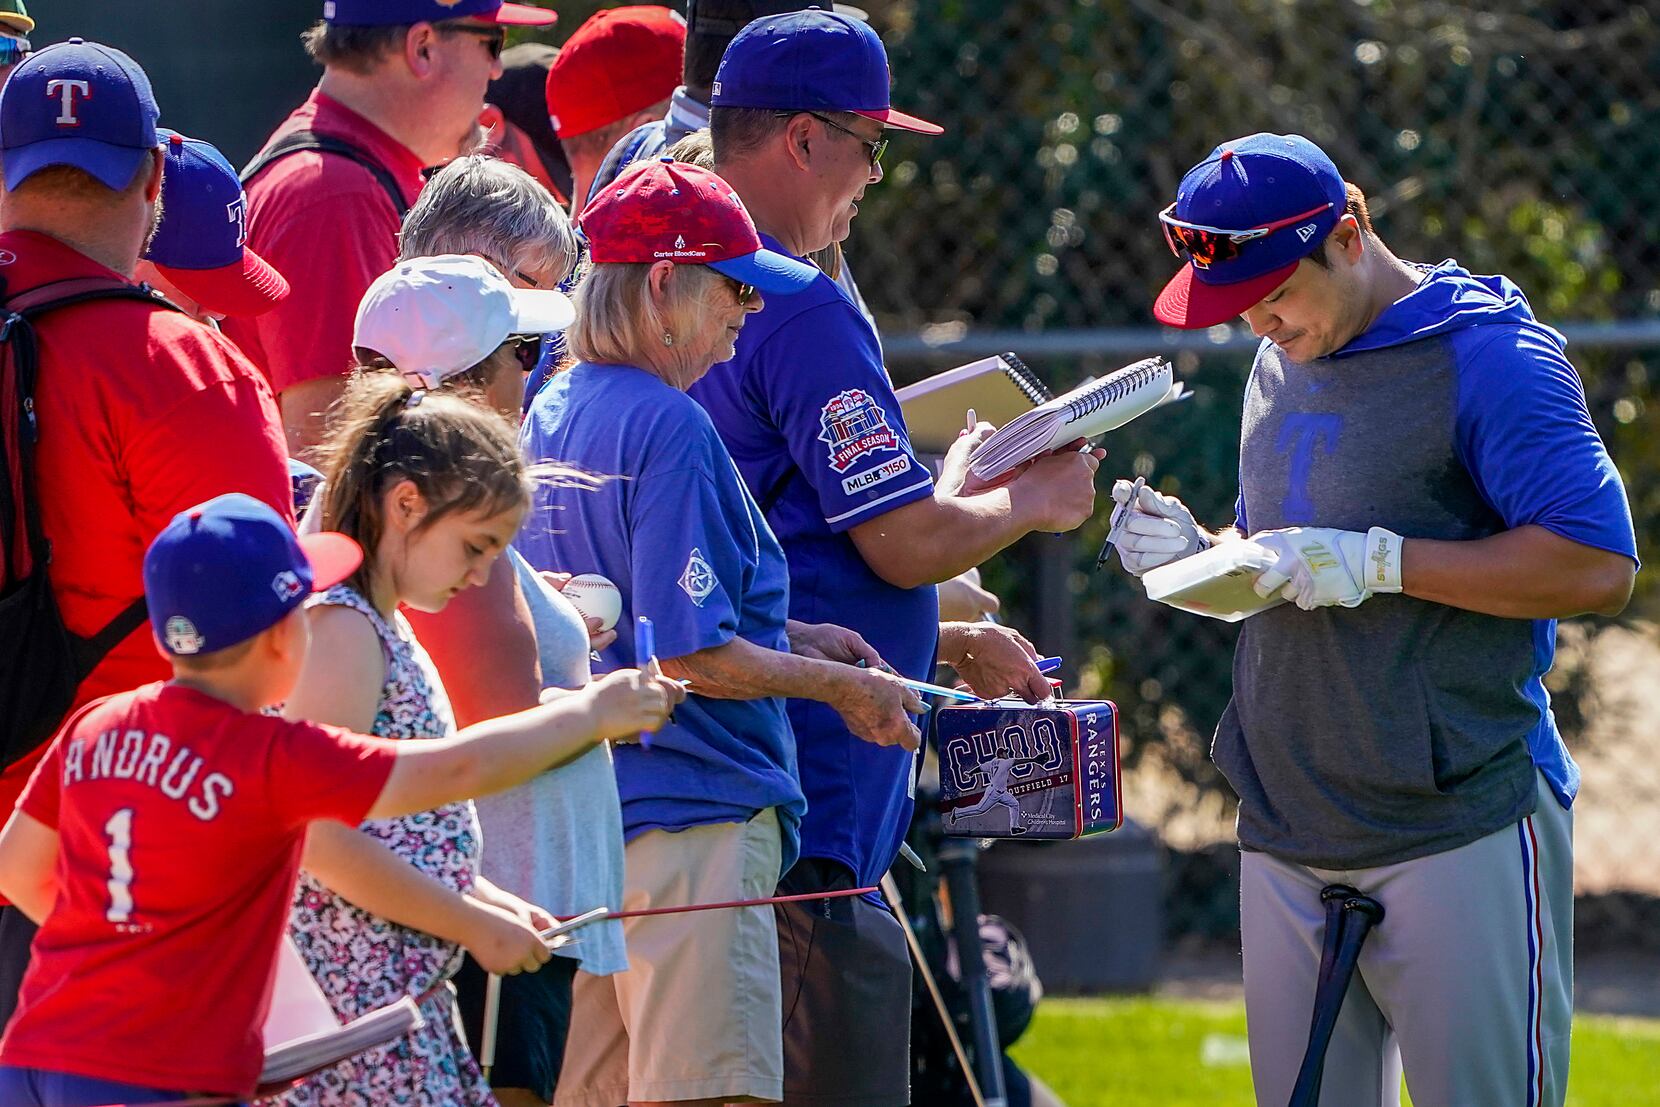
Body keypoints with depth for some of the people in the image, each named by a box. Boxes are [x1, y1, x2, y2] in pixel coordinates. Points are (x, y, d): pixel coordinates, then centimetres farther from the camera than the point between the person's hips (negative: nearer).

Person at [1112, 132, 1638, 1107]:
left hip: (1461, 832, -7)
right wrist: (1195, 553, 5)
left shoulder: (1489, 357, -9)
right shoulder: (1280, 367, 16)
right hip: (1287, 835, 8)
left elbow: (1599, 568, -17)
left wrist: (1377, 561, -20)